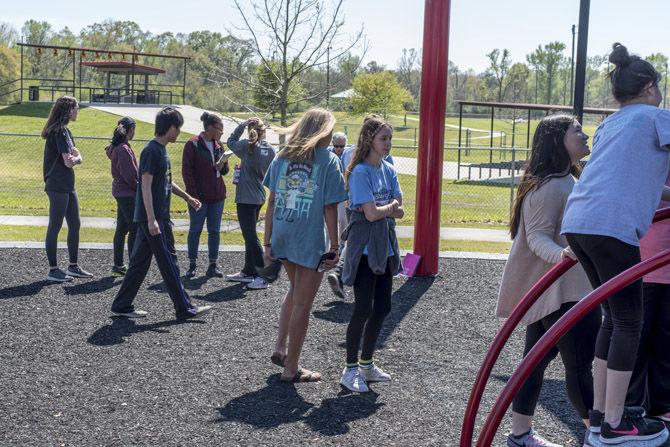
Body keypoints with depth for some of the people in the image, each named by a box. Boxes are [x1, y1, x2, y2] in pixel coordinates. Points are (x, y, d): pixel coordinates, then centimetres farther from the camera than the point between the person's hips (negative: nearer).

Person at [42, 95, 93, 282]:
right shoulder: (59, 132, -15)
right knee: (55, 227, -3)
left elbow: (77, 155, 11)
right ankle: (53, 270, 2)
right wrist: (75, 159, 2)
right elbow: (68, 162, -19)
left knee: (75, 225, 13)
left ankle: (73, 266, 22)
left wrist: (74, 158, -10)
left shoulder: (65, 131, 15)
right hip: (57, 186, -10)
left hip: (68, 186, 10)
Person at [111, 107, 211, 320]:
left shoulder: (161, 150, 14)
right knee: (168, 262, -3)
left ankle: (122, 306, 16)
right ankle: (184, 308, 3)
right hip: (152, 218, -10)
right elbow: (146, 186, -19)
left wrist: (187, 197, 28)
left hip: (158, 217, 10)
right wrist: (152, 219, -23)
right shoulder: (151, 151, -15)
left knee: (140, 261, 11)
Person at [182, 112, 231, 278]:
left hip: (217, 196, 6)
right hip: (199, 195, -6)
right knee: (195, 230, 3)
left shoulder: (218, 145, 10)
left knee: (214, 231, 7)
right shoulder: (193, 144, -8)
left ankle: (213, 266, 13)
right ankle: (192, 265, 12)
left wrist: (222, 164, -8)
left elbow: (224, 171, 16)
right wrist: (193, 194, -14)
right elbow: (186, 170, -9)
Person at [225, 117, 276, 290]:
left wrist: (242, 125, 4)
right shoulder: (271, 150, 3)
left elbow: (231, 141, 6)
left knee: (251, 237, -6)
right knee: (249, 235, 18)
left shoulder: (247, 146, -13)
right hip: (259, 197, 7)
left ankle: (263, 277, -9)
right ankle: (248, 272, 28)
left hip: (245, 198, -7)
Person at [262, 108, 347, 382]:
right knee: (302, 303, 7)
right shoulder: (328, 160, -7)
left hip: (282, 239, 5)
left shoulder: (282, 157, 6)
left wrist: (268, 242, 9)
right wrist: (334, 248, -4)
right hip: (311, 243, -5)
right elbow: (330, 209, -9)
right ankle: (291, 368, 16)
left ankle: (281, 347, 24)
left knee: (296, 290, 28)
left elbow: (271, 202, 5)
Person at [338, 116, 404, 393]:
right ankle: (350, 370, 8)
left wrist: (383, 208, -13)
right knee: (363, 309, -5)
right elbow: (371, 213, -19)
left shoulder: (388, 170, 10)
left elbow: (399, 212, 5)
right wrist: (391, 207, -2)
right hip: (364, 248, -8)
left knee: (382, 307, 11)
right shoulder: (361, 172, -13)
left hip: (384, 247, 8)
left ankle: (367, 364, 25)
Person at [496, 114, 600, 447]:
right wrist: (561, 254, -40)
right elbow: (537, 237, -22)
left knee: (537, 358, 14)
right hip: (561, 293, -11)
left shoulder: (563, 181, 18)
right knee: (580, 363, -5)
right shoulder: (552, 186, -17)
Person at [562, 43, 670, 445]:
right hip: (611, 226, -8)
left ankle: (601, 412, 22)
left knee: (614, 317, 17)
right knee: (629, 321, 1)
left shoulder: (609, 124, 27)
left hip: (577, 223, 8)